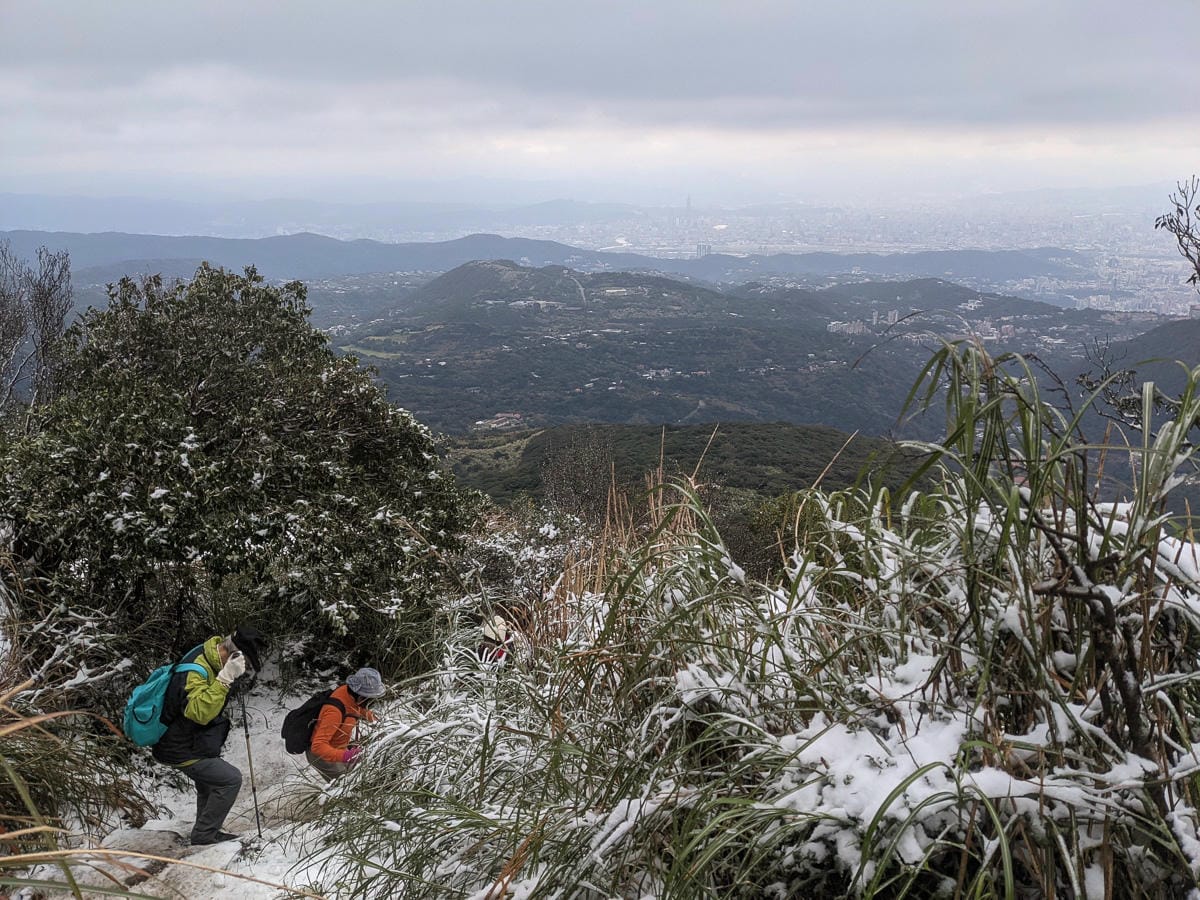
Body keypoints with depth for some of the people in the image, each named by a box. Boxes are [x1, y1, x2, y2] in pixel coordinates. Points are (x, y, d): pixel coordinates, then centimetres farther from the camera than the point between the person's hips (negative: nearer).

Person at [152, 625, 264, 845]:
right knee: (231, 779, -10)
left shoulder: (210, 660, -1)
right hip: (182, 751, -10)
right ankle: (204, 833, 1)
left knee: (208, 785, 25)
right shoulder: (196, 670, -30)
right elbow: (199, 711, -41)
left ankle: (207, 834, 41)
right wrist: (225, 677, -42)